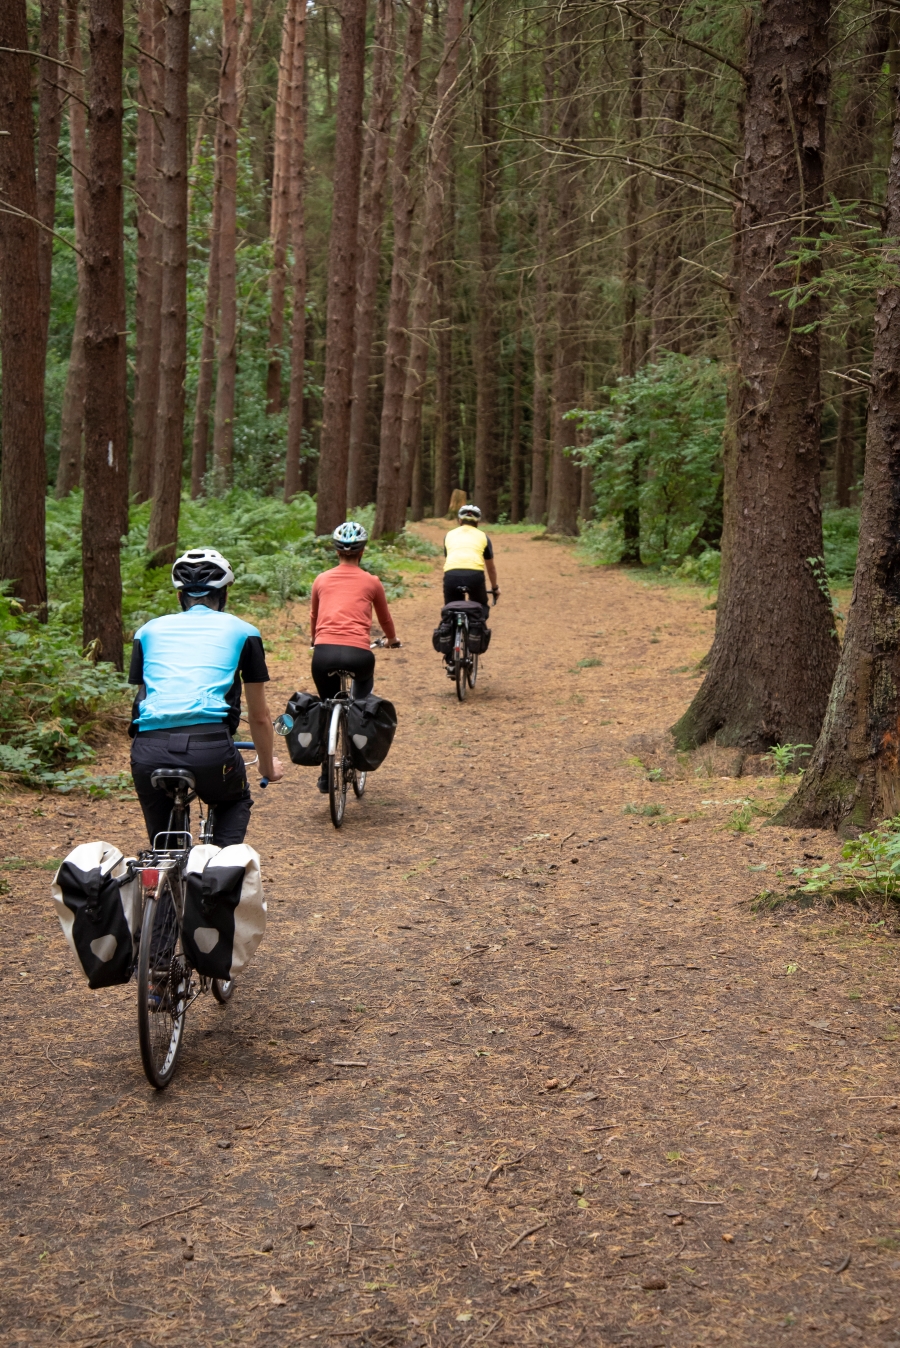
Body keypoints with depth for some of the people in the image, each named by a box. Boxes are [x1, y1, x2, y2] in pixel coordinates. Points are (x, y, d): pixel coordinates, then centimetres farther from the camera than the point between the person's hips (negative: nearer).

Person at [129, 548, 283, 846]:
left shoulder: (149, 630, 24)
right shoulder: (242, 632, 19)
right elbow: (259, 716, 25)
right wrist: (268, 766, 41)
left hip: (149, 748, 2)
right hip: (210, 745, -2)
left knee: (162, 841, 25)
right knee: (235, 803, 30)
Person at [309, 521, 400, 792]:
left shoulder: (321, 580, 18)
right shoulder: (371, 582, 14)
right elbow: (385, 618, 29)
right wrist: (392, 639, 51)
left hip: (324, 652, 1)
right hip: (358, 652, -1)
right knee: (364, 681, 35)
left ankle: (326, 777, 20)